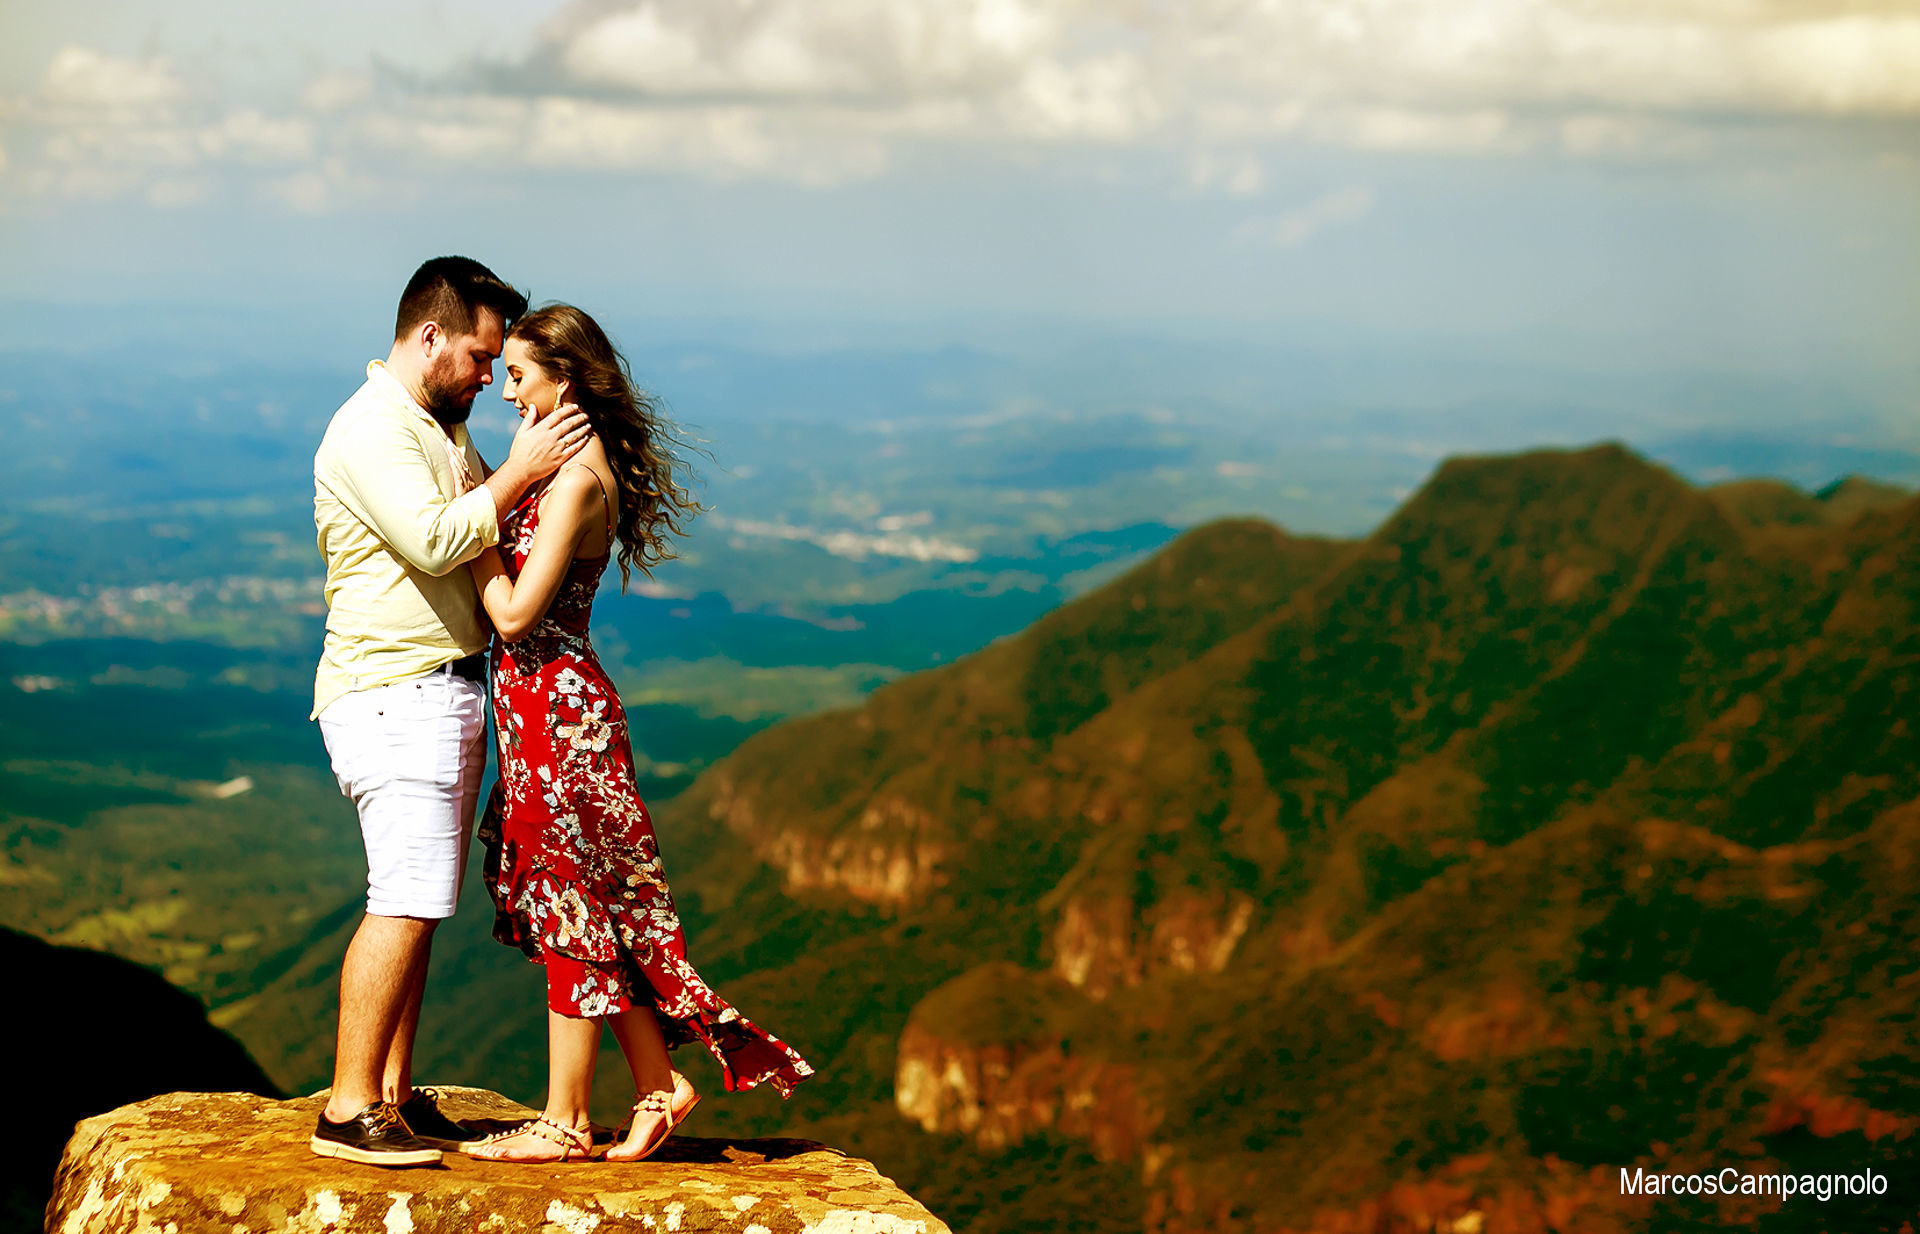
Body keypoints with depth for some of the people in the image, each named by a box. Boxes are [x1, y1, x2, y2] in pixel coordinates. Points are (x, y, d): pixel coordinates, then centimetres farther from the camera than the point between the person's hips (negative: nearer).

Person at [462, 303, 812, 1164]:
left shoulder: (576, 478, -17)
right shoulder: (582, 464, 12)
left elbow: (515, 612, -19)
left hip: (554, 705, -10)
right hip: (555, 703, 10)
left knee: (569, 909, -1)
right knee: (584, 905, 13)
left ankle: (565, 1122, 8)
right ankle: (658, 1084, 19)